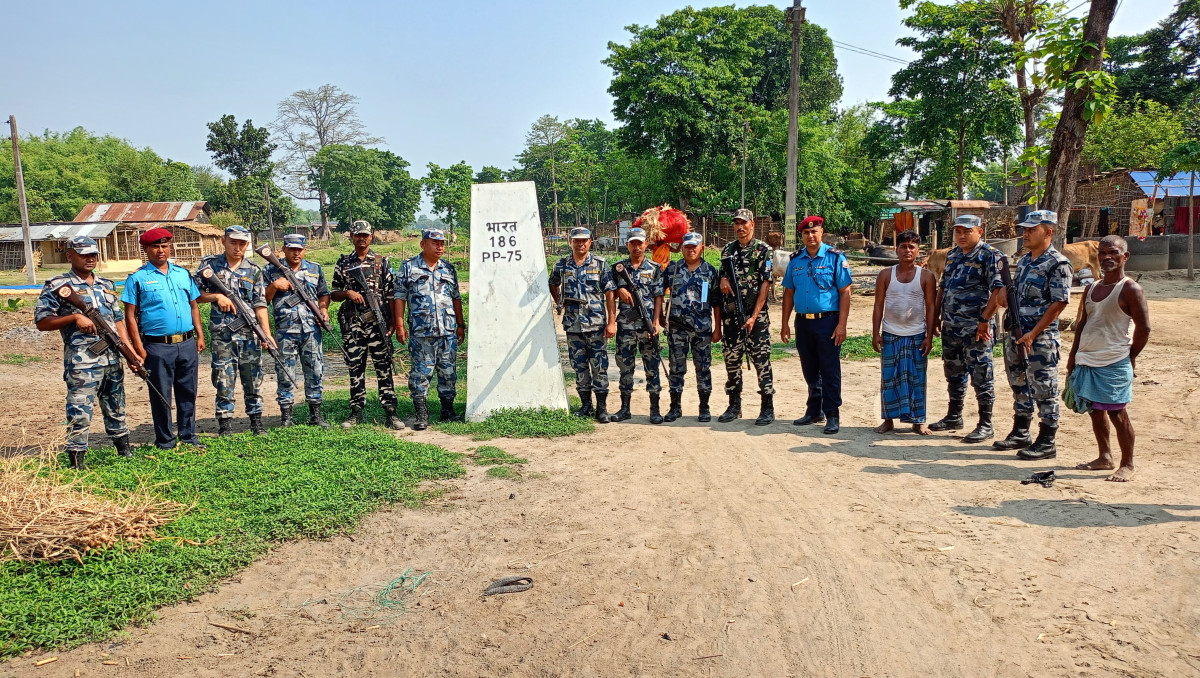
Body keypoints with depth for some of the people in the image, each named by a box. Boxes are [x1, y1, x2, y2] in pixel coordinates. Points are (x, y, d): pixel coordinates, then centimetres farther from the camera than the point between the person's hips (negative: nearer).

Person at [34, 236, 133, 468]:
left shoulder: (107, 285, 15)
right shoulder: (57, 286, -3)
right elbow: (41, 321, -7)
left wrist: (130, 350, 6)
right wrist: (75, 317, -20)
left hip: (113, 360, 6)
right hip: (82, 363, -6)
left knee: (117, 410, 18)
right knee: (80, 415, -6)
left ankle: (126, 454, 30)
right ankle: (76, 465, 2)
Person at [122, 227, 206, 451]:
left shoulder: (183, 273, 12)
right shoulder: (137, 278, -1)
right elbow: (130, 315, -3)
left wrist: (200, 335, 9)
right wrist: (138, 347, -9)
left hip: (187, 344, 4)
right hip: (158, 347, -4)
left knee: (188, 392, 11)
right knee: (161, 396, 4)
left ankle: (188, 436, 22)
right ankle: (165, 441, 15)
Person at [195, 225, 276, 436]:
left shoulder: (254, 270, 4)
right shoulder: (209, 264, 3)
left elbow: (260, 305, -2)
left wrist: (266, 332, -11)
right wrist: (216, 296, -12)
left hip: (249, 333, 1)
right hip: (221, 333, -1)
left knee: (253, 379, 6)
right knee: (224, 380, 4)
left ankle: (256, 422, 18)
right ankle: (225, 425, 13)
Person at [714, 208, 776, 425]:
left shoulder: (763, 250, -3)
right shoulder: (727, 250, 12)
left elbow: (765, 284, -9)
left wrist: (754, 316, -15)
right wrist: (723, 279, -7)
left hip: (756, 316, -5)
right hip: (730, 316, 5)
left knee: (761, 362, -3)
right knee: (732, 361, 9)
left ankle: (767, 408, 5)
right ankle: (734, 406, 20)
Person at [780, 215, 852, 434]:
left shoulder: (835, 258, -4)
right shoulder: (796, 260, 9)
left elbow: (845, 293, -7)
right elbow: (788, 293, 13)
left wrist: (841, 325, -14)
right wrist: (785, 324, 9)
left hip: (827, 321, -5)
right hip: (803, 321, 5)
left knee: (830, 371, -2)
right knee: (810, 371, 13)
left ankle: (832, 415, 6)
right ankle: (814, 411, 26)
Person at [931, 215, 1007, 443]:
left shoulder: (990, 256, -9)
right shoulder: (952, 254, 14)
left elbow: (998, 291, -17)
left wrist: (985, 320, -21)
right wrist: (935, 317, 14)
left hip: (976, 327, -8)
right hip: (951, 326, 8)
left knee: (981, 375, -2)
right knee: (953, 373, 17)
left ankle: (985, 425, 6)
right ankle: (954, 417, 30)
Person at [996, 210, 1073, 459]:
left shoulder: (1058, 264, -12)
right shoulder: (1024, 261, 13)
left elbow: (1059, 303, -16)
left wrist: (1033, 334, -19)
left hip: (1041, 337, -8)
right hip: (1016, 334, 8)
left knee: (1044, 390, -1)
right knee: (1019, 385, 16)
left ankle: (1047, 443, 8)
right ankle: (1020, 434, 28)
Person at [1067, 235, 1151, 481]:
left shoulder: (1130, 289, -9)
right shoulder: (1091, 289, 12)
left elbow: (1144, 328, -10)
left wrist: (1130, 357, -4)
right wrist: (1073, 357, 14)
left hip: (1114, 364, -7)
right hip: (1086, 361, 7)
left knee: (1117, 413, -1)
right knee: (1095, 411, 14)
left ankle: (1127, 465, 12)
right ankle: (1105, 458, 27)